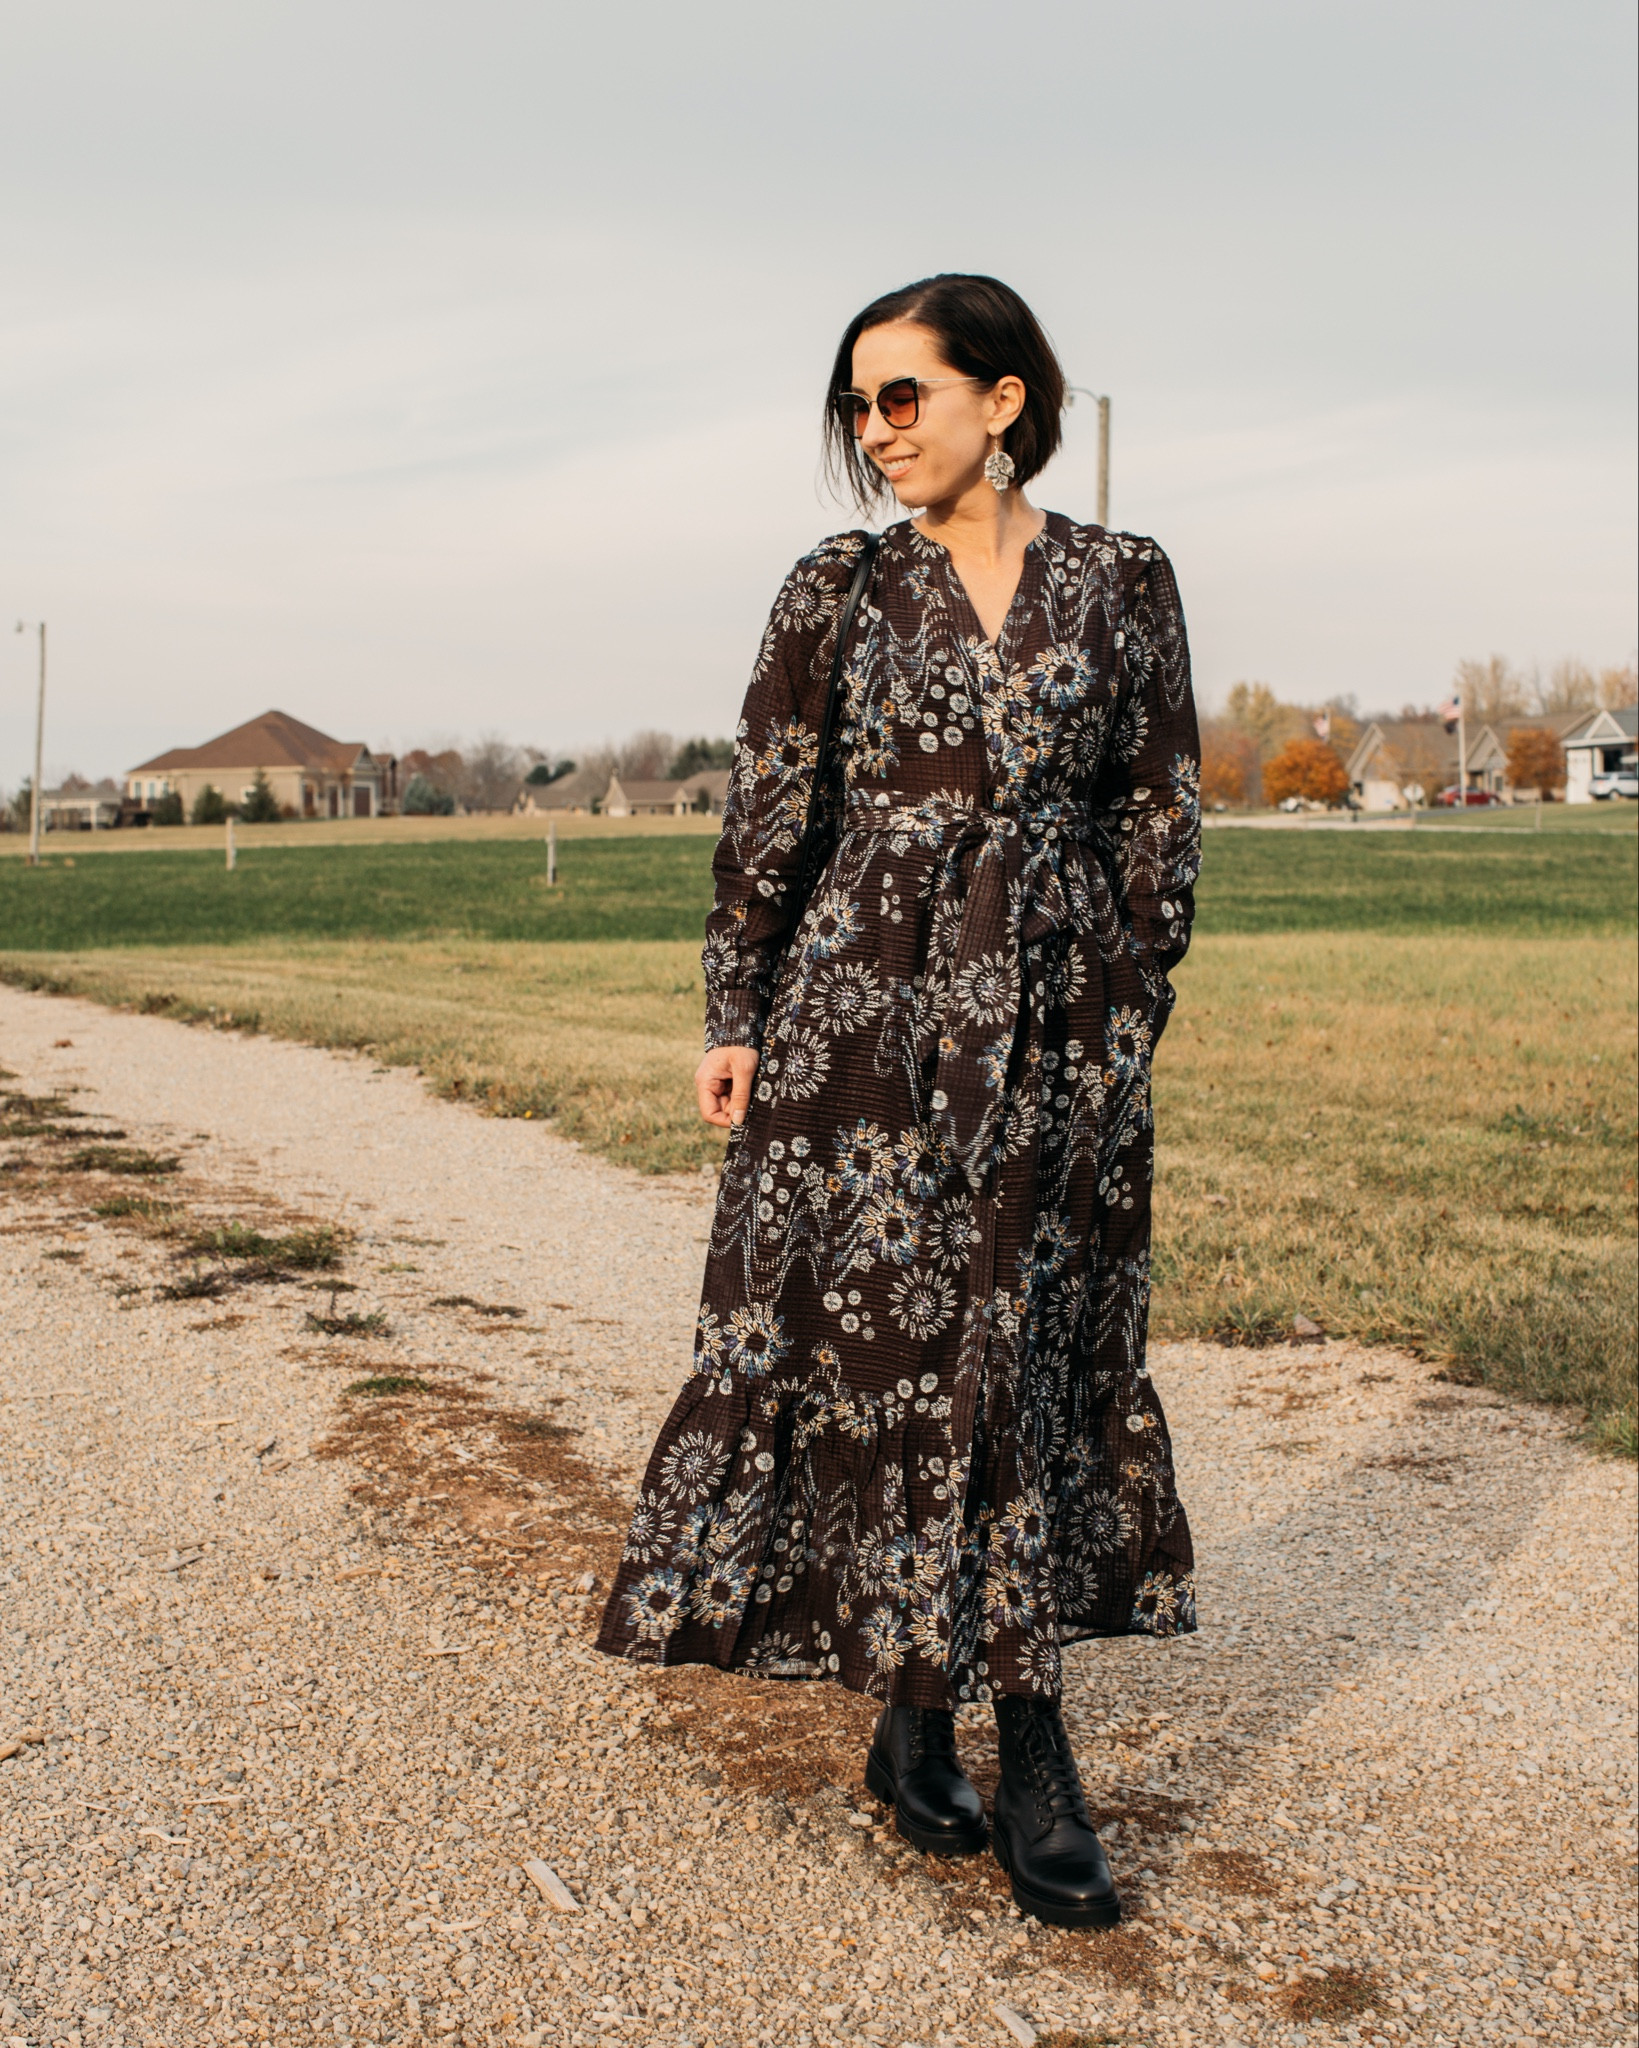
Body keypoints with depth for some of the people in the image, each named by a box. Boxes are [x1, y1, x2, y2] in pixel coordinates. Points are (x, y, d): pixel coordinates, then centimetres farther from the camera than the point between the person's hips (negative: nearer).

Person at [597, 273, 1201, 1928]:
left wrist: (1128, 1020, 2)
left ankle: (932, 1716, 18)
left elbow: (1161, 821, 6)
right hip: (864, 1017, -1)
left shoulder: (1122, 582, 5)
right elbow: (763, 817, 3)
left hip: (1057, 1032, 1)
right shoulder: (837, 594, 4)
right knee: (881, 1342, 1)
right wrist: (732, 1018, -3)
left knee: (1035, 1355, 4)